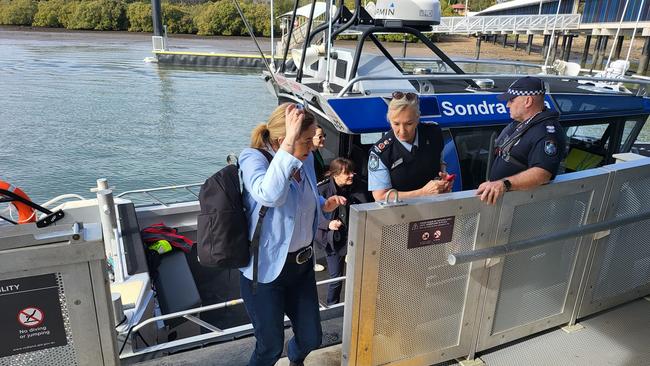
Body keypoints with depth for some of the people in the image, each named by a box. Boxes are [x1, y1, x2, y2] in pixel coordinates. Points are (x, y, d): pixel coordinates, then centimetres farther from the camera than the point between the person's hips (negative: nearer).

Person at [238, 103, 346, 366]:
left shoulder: (306, 159, 0)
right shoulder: (253, 158, -19)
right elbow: (269, 195, -42)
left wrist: (324, 205, -2)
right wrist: (290, 142, -41)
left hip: (302, 264, 6)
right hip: (266, 270, -6)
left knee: (311, 338, 21)